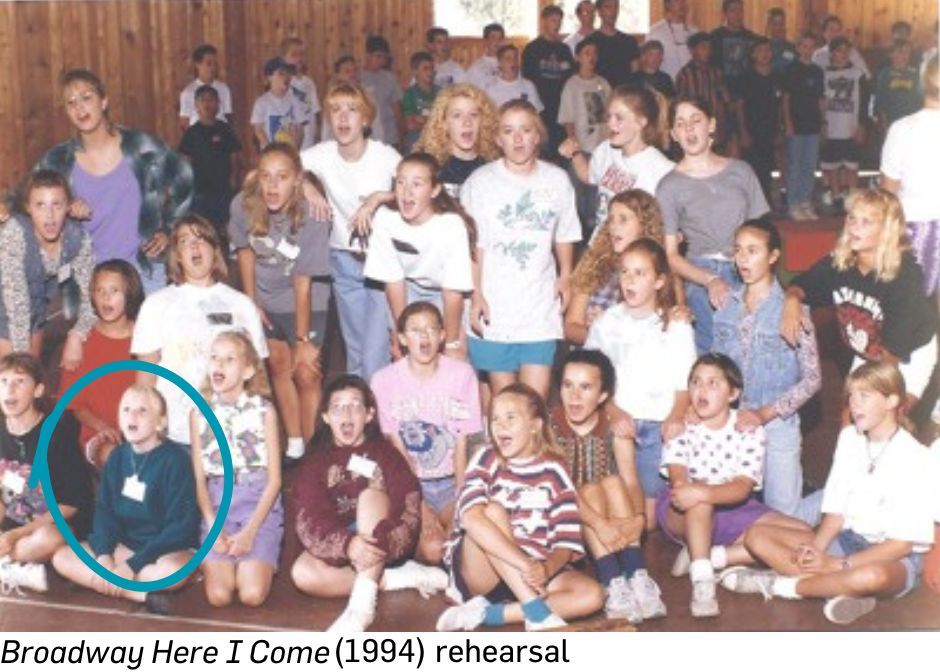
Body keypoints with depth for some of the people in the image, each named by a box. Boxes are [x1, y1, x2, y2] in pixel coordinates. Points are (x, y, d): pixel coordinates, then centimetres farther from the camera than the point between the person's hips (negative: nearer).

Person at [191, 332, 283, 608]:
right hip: (217, 504, 1)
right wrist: (213, 527, -11)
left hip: (259, 503, -1)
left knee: (252, 594, -18)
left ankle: (260, 562, 14)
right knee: (218, 595, -17)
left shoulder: (264, 411, -1)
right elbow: (199, 477, 4)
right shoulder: (200, 413, 5)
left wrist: (250, 531, -12)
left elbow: (274, 479, -2)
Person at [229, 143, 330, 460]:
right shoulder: (243, 206, -21)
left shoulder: (311, 217, -29)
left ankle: (309, 448, 11)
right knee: (279, 366, 12)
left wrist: (303, 339, -19)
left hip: (305, 302, -3)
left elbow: (303, 283, -25)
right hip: (264, 300, 4)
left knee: (307, 374, -4)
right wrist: (250, 301, 3)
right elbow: (245, 250, -1)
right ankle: (293, 446, 23)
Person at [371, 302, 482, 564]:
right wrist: (421, 509, -14)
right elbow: (397, 449, -8)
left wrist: (460, 503, -14)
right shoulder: (385, 380, -9)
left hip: (451, 481, 1)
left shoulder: (462, 374, -8)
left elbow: (462, 444, -7)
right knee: (432, 549, -23)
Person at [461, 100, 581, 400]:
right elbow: (472, 245, -4)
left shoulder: (557, 180, 4)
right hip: (494, 307, -2)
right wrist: (475, 294, -9)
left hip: (541, 306, 2)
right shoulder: (480, 182, -4)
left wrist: (565, 276, 7)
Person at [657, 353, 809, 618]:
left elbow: (742, 488, -23)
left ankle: (707, 557, -20)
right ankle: (702, 580, -38)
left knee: (801, 534, -18)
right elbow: (678, 478, -23)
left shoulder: (750, 431, -9)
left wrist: (702, 493, -43)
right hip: (684, 516, -3)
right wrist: (685, 489, -48)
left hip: (734, 509, 3)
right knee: (699, 497, -37)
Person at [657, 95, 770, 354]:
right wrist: (711, 281, -15)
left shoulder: (741, 171, 12)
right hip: (702, 281, -3)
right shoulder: (670, 186, 4)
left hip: (749, 275, 3)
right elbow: (670, 255, 0)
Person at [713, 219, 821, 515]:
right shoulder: (726, 306, 3)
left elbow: (812, 379, -10)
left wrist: (766, 413, -17)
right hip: (730, 423, 3)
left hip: (777, 424, -3)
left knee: (781, 514, 4)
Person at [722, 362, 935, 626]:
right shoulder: (849, 438, 5)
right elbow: (835, 510, 4)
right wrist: (816, 548, -16)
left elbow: (901, 543, -16)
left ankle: (778, 585, -22)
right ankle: (843, 590, -24)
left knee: (872, 577, -43)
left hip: (891, 557, -7)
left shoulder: (913, 458, -14)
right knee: (757, 536, -9)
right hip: (847, 540, 7)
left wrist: (836, 564, -22)